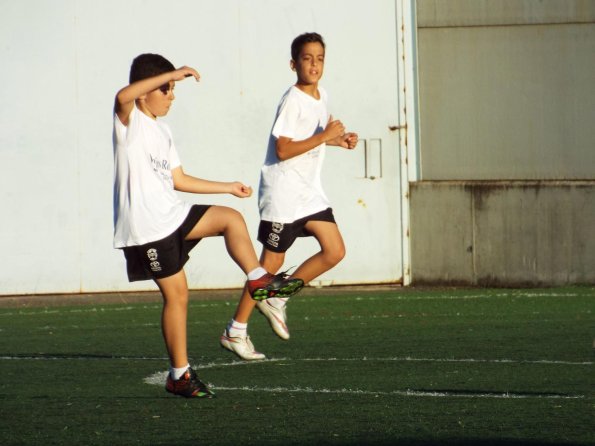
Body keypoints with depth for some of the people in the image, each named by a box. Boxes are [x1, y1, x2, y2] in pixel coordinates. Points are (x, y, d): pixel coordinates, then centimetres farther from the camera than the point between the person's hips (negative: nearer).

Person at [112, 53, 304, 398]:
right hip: (146, 226, -8)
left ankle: (258, 280, 15)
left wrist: (229, 187, 25)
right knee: (177, 292, -6)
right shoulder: (130, 121, -8)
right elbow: (124, 96, -33)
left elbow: (178, 179, 22)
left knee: (231, 218, 2)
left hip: (172, 214, 8)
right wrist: (171, 74, -35)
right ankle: (180, 375, 1)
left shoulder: (162, 131, 17)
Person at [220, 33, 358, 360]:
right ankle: (235, 331, 8)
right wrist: (323, 137, -25)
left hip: (309, 192, 8)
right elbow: (283, 150, -24)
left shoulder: (320, 96, 9)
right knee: (272, 263, -4)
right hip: (282, 194, -8)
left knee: (335, 251, 0)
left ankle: (276, 300, 13)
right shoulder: (292, 101, -18)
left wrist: (337, 140, 7)